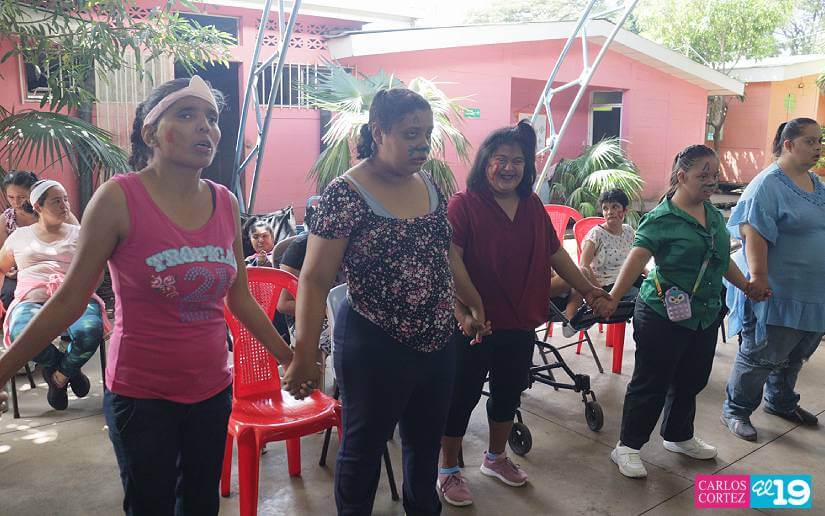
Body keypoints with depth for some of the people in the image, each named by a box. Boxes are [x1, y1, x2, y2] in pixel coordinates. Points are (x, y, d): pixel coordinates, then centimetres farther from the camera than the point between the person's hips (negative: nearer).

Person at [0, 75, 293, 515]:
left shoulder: (226, 203, 0)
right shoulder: (119, 198, -13)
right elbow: (69, 300, -6)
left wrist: (289, 357, 14)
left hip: (212, 391, 4)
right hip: (142, 398, -4)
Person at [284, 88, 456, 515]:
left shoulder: (429, 185, 4)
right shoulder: (345, 194, -16)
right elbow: (315, 280, -15)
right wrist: (304, 356, -16)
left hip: (438, 345, 6)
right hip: (374, 350, -6)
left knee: (426, 443, 23)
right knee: (364, 448, 14)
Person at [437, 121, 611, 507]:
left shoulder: (533, 206, 6)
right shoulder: (464, 204, -14)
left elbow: (555, 254, 13)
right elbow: (451, 258, -23)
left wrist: (590, 292, 16)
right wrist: (473, 307, -29)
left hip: (520, 322, 7)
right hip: (475, 325, -6)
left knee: (508, 393, 20)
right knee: (463, 396, 7)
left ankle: (495, 458, 43)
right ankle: (447, 471, 26)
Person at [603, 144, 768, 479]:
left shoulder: (713, 215, 8)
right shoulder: (661, 219, -16)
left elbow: (723, 260, 21)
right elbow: (636, 260, -25)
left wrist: (747, 286, 29)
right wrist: (612, 299, -34)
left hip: (705, 316, 8)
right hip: (663, 317, -7)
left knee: (691, 381, 21)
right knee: (651, 384, 2)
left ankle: (678, 436, 42)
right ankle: (627, 447, 17)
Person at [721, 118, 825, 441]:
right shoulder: (768, 184, -15)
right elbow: (753, 233, -22)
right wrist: (759, 279, -27)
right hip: (778, 292, -8)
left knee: (795, 356, 21)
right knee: (761, 356, 1)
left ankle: (781, 402, 40)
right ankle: (735, 411, 16)